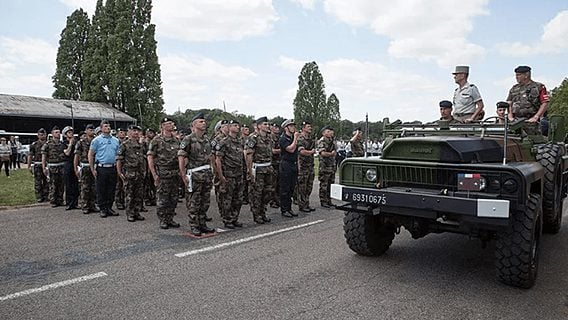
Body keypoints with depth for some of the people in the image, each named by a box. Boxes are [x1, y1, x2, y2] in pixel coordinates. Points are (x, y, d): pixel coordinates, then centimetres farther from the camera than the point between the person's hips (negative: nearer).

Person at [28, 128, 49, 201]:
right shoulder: (34, 145, 3)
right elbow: (30, 156, 2)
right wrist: (29, 166, -4)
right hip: (37, 166, -2)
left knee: (46, 182, 5)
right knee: (38, 183, 0)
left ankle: (46, 196, 13)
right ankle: (39, 197, 5)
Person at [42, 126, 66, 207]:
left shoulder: (62, 144, 10)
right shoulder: (47, 144, -2)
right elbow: (43, 156, -4)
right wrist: (44, 168, -9)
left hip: (61, 167, 4)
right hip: (52, 167, -4)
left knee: (61, 185, 7)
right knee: (52, 186, -1)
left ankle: (60, 200, 15)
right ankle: (53, 201, 7)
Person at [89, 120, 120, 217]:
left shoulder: (115, 140, 12)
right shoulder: (97, 140, 0)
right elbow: (90, 155, 0)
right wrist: (92, 169, -6)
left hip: (113, 168, 4)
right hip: (101, 168, -3)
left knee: (111, 190, 7)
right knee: (101, 190, 2)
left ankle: (109, 208, 17)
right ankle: (103, 209, 10)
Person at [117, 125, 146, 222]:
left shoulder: (141, 145, 15)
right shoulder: (124, 144, -3)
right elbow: (119, 159, -6)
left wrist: (144, 170, 14)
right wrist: (119, 172, -12)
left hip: (140, 173, 6)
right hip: (129, 173, -6)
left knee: (139, 194, 8)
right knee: (129, 195, 1)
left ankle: (137, 213, 17)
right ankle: (129, 214, 8)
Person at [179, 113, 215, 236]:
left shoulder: (207, 140, 12)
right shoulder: (188, 139, -8)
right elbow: (181, 157, -11)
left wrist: (210, 172, 15)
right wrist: (183, 175, -15)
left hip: (207, 174, 7)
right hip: (194, 175, -7)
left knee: (205, 202, 11)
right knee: (193, 203, 0)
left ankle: (202, 224, 22)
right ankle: (193, 227, 9)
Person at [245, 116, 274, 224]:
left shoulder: (269, 138, 11)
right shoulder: (253, 138, -12)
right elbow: (248, 155, -14)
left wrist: (270, 167, 15)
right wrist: (250, 171, -16)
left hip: (268, 168, 8)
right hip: (257, 169, -7)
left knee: (268, 191, 11)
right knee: (256, 193, 1)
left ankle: (262, 213, 25)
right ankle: (256, 215, 13)